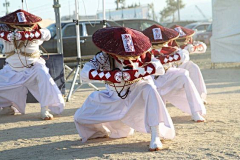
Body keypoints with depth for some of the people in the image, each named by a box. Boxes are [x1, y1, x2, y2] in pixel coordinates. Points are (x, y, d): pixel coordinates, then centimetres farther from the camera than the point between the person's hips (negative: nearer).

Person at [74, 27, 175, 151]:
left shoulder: (139, 54, -20)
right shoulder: (103, 57, -21)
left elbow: (159, 68, -30)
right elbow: (85, 74, -34)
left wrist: (133, 73, -39)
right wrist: (112, 75, -43)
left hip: (136, 94, -2)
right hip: (112, 98, 2)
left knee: (149, 89, -36)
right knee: (80, 118, -2)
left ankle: (155, 137, -35)